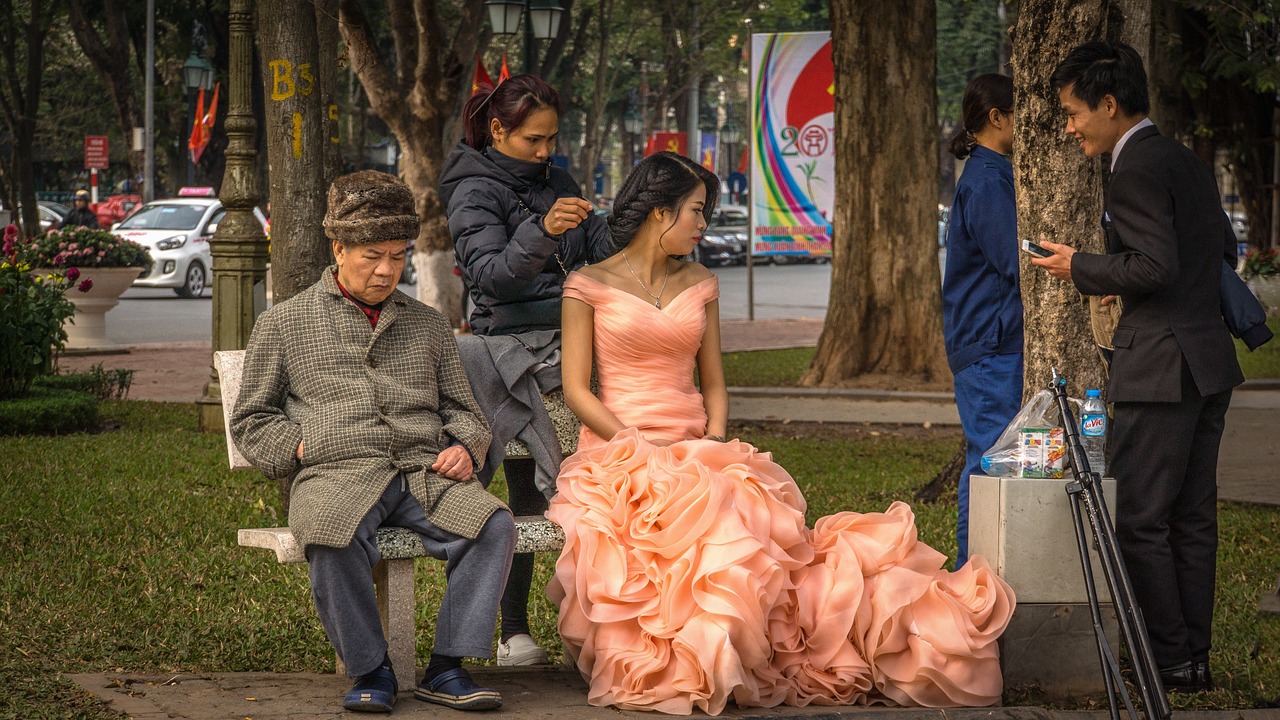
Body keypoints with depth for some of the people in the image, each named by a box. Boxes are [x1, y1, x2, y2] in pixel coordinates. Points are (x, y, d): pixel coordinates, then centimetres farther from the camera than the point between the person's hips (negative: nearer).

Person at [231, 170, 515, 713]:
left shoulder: (427, 325, 27)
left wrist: (464, 447, 6)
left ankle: (446, 669, -22)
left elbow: (462, 408, 29)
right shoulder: (284, 324, 18)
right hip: (336, 472, -3)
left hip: (425, 471, 3)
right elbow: (251, 420, 18)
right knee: (333, 540, -40)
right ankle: (370, 672, -20)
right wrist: (300, 447, -1)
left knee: (494, 526, -30)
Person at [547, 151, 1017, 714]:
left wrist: (713, 442, -2)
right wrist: (638, 446, -14)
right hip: (617, 452, -5)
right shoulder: (589, 286, 3)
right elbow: (576, 390, -2)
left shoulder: (699, 286, 17)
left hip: (697, 455, 5)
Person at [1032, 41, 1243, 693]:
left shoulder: (1136, 170, -14)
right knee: (1192, 518, 12)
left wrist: (1081, 269, -8)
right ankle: (1195, 657, 15)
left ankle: (1169, 662, -3)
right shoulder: (1186, 162, 15)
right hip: (1209, 362, 10)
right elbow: (1223, 248, 25)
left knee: (1139, 521, -4)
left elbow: (1156, 267, -22)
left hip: (1159, 368, -10)